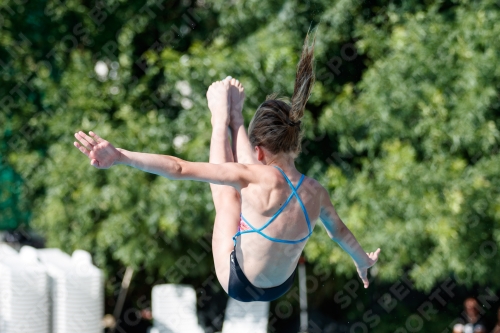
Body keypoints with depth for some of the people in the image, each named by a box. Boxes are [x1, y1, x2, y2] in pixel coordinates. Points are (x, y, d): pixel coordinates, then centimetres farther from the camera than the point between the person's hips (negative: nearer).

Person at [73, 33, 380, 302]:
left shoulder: (261, 177, -31)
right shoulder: (316, 193, -16)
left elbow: (181, 169, -39)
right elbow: (340, 232, 8)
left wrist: (119, 157, -44)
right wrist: (363, 261, 30)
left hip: (238, 285, -4)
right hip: (281, 287, 4)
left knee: (227, 190, 14)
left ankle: (222, 118, 35)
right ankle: (235, 119, 36)